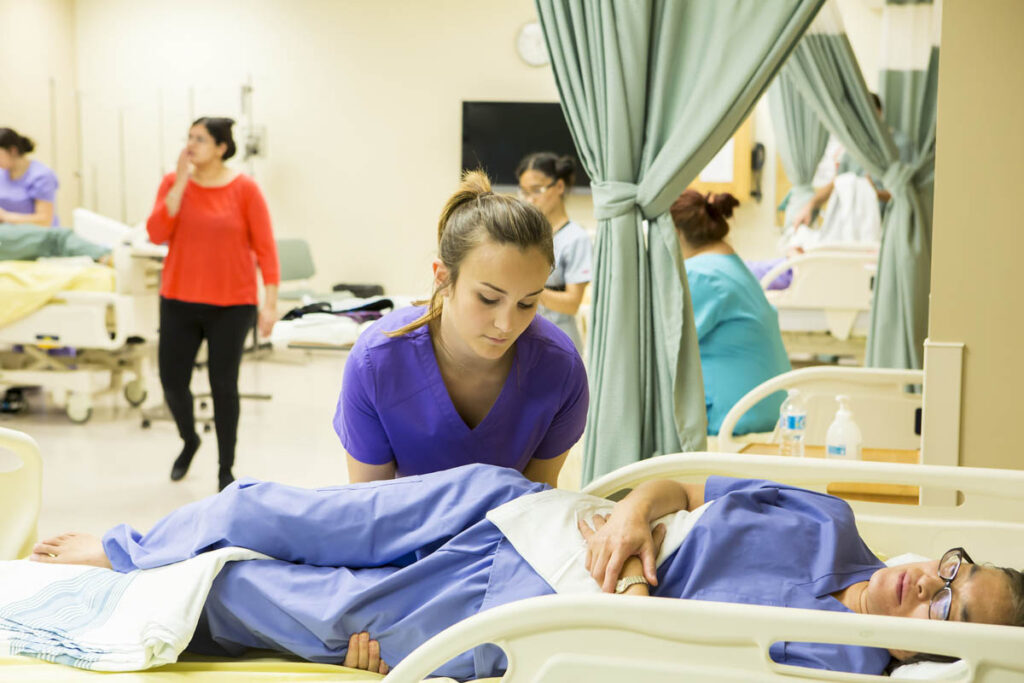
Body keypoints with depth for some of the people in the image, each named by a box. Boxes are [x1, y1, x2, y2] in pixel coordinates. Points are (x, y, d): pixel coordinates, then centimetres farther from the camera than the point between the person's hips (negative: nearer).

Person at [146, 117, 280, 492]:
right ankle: (189, 440, 36)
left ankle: (226, 471, 17)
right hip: (179, 302, 3)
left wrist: (270, 302, -11)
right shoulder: (173, 183, 2)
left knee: (224, 386, 1)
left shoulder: (244, 189, -6)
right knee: (172, 380, 5)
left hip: (231, 305, -3)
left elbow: (265, 247, -6)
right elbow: (156, 234, -10)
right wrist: (181, 182, -14)